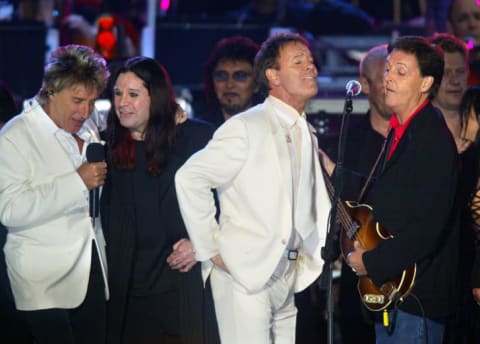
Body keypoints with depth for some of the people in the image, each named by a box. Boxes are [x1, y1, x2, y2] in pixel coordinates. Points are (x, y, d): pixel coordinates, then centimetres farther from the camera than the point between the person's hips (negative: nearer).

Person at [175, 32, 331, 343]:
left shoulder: (307, 137, 16)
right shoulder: (246, 127, -8)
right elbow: (190, 179, -15)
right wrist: (209, 250, -14)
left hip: (286, 280, 7)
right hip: (245, 274, -7)